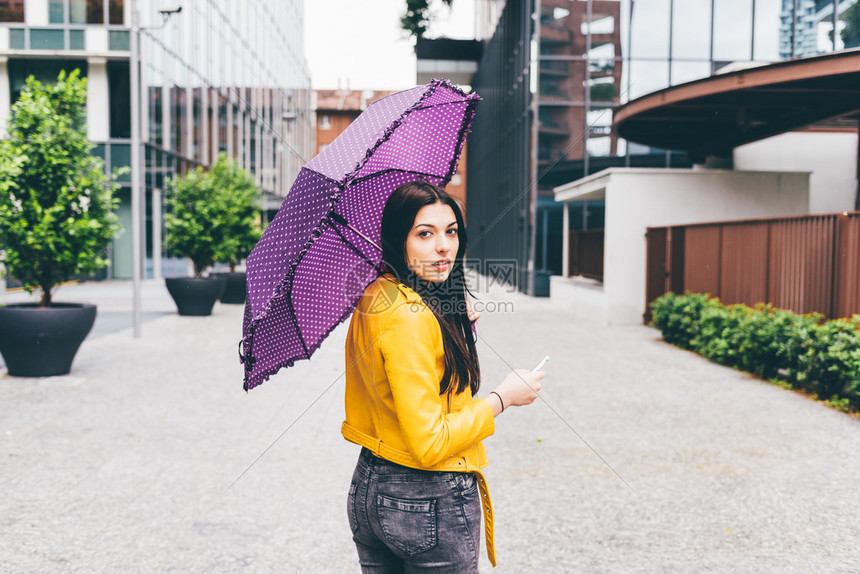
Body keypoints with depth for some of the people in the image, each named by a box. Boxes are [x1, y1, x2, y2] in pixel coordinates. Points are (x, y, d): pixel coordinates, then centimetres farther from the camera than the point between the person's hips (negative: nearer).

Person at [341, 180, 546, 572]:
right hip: (429, 505, -9)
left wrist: (449, 327, 19)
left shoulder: (372, 299, 4)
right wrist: (503, 397, -12)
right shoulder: (411, 317, -25)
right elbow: (430, 444, -26)